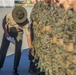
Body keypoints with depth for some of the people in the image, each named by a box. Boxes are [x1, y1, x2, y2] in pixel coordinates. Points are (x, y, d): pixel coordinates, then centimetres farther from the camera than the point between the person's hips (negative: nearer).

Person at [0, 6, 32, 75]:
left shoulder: (26, 22, -32)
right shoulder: (9, 15, -29)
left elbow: (28, 34, -31)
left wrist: (30, 47, -32)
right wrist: (6, 32, -10)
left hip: (18, 34, -1)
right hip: (8, 32, 1)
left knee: (18, 51, -7)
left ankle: (15, 69, 6)